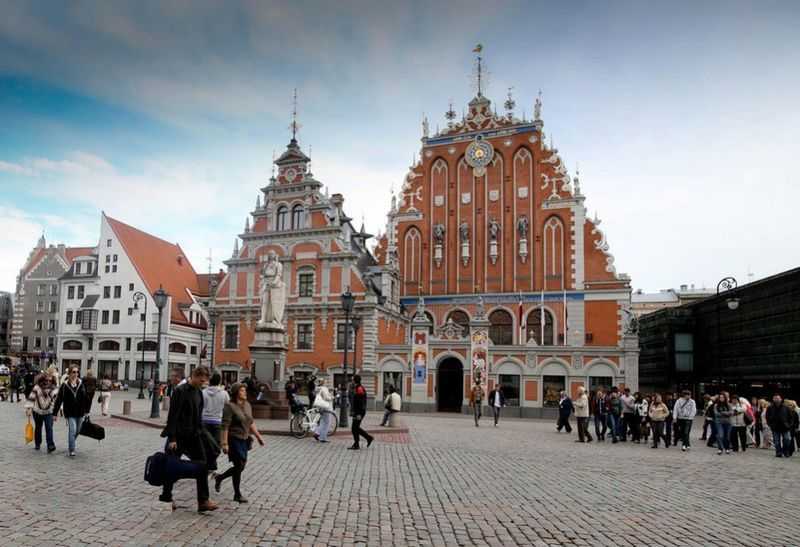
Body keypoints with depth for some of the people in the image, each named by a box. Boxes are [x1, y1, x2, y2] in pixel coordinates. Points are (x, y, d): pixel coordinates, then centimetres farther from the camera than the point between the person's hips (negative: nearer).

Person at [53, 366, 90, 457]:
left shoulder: (81, 384, 1)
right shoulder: (65, 385, -6)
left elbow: (87, 398, 7)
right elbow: (58, 399, -4)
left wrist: (86, 410, 7)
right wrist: (55, 413, -5)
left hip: (80, 412, 4)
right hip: (70, 413, -4)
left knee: (77, 431, 15)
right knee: (72, 430, -13)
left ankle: (70, 445, 40)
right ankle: (71, 450, -6)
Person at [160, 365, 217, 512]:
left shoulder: (199, 392, 9)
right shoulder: (180, 391, -14)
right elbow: (173, 416, -15)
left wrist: (200, 433, 13)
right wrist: (172, 438, -17)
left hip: (194, 436, 6)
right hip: (179, 437, -6)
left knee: (202, 467, -2)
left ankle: (203, 501, -1)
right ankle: (166, 496, 27)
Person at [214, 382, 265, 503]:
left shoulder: (247, 405, 8)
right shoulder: (230, 406, -14)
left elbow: (251, 423, 15)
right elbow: (225, 426, -17)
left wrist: (258, 436, 11)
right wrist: (224, 443, -20)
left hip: (244, 440, 7)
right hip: (234, 440, -7)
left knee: (241, 467, 12)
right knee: (239, 466, -3)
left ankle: (219, 478, 36)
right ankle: (237, 495, 12)